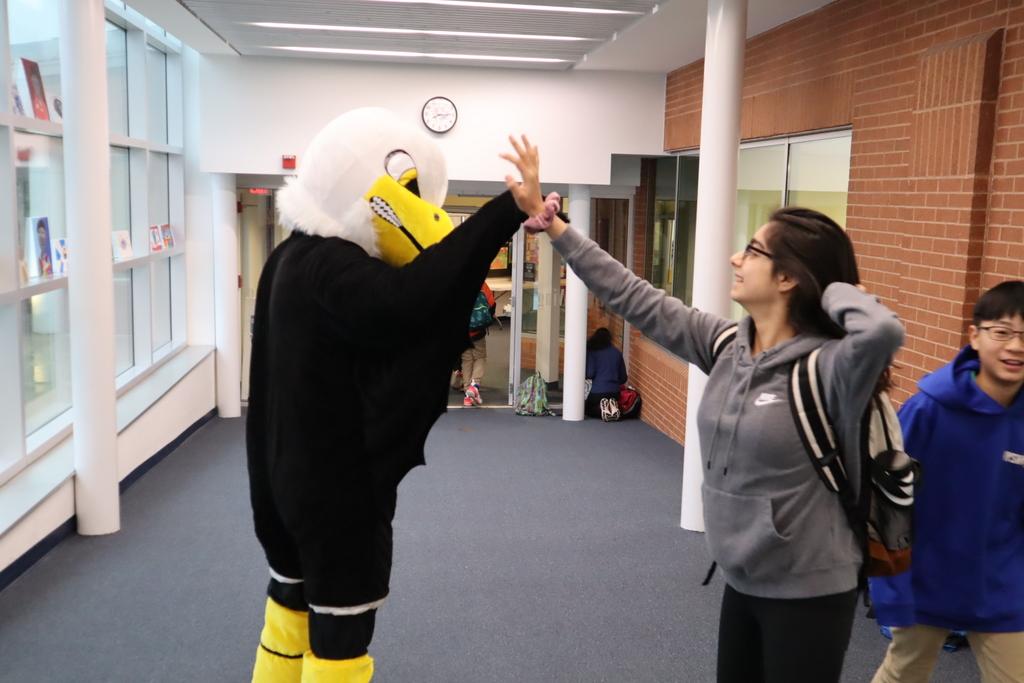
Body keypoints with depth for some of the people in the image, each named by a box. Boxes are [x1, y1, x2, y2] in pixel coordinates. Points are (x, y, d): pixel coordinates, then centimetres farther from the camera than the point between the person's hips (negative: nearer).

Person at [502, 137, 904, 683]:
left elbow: (883, 331, -44)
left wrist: (834, 289, -22)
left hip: (808, 593, -6)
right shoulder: (725, 344, -2)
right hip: (742, 581, 7)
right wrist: (548, 221, -1)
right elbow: (634, 299, -1)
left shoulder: (826, 366, -21)